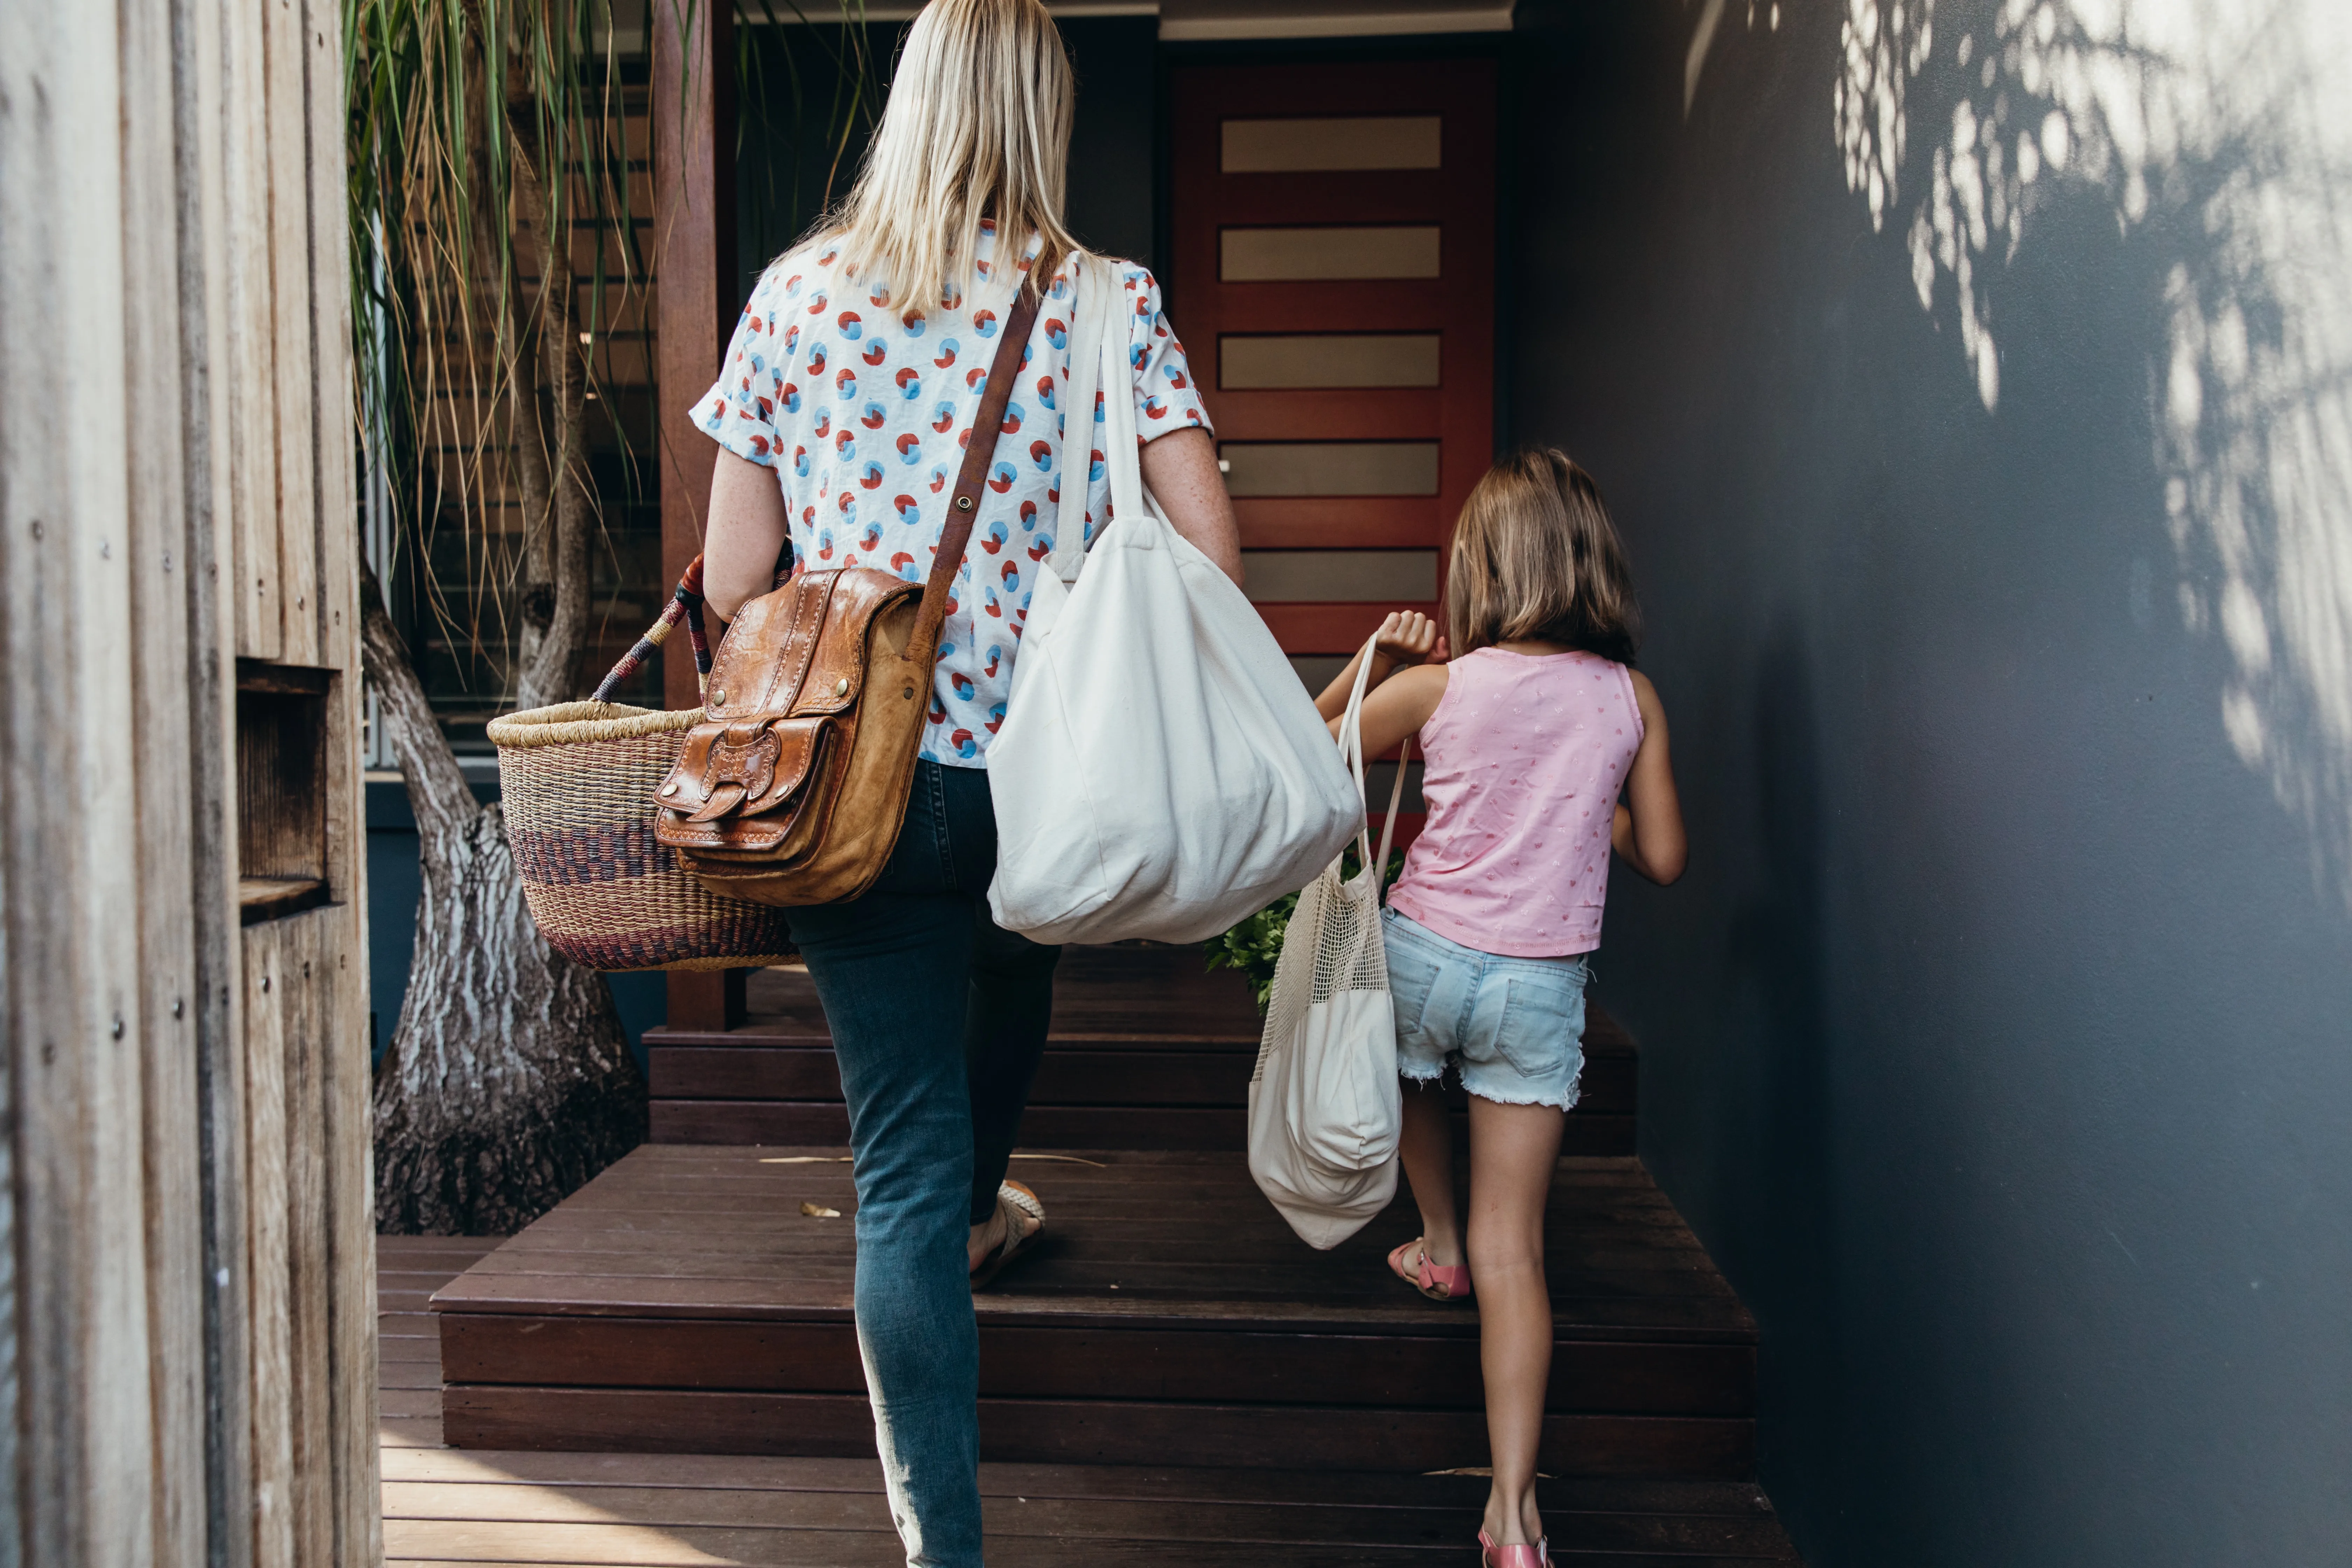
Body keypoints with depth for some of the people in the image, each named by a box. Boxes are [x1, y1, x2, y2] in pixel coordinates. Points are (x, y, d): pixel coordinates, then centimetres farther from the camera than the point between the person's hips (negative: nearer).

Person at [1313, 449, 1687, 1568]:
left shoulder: (1438, 685, -8)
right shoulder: (1631, 698, -2)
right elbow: (1664, 859, 5)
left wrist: (1372, 663, 4)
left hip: (1425, 953, -1)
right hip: (1543, 986, 2)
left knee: (1412, 1071, 37)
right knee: (1514, 1245, 6)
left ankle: (1439, 1242, 50)